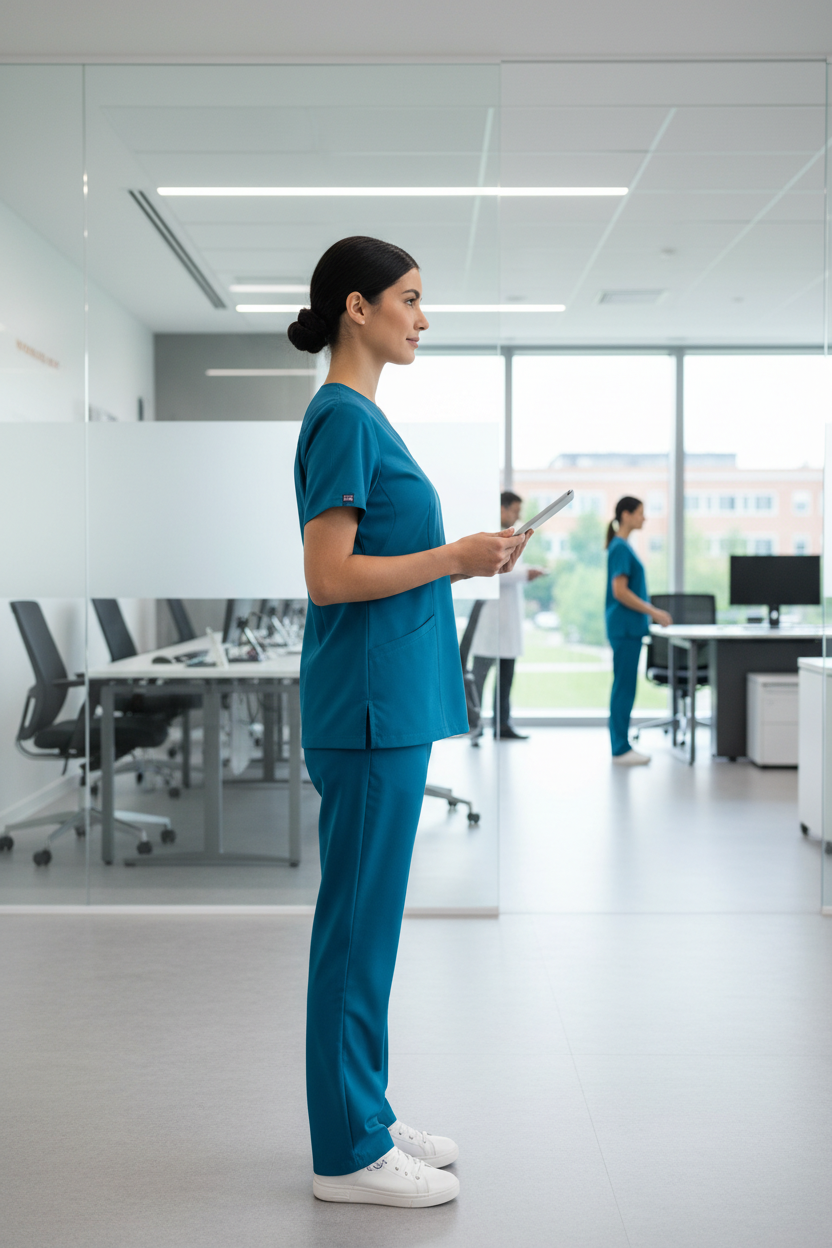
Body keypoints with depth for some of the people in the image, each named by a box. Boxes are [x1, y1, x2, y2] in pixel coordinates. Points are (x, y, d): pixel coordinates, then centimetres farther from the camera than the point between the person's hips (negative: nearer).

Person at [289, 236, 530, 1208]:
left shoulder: (362, 415, 16)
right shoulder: (342, 417, -14)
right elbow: (328, 577, -19)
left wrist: (462, 558, 12)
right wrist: (452, 558, -16)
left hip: (391, 701, 10)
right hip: (369, 702, -10)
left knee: (369, 918, 15)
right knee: (358, 921, -1)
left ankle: (366, 1119, 27)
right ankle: (348, 1154, 11)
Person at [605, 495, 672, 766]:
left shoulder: (623, 546, 16)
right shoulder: (620, 548, -14)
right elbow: (620, 592, -20)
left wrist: (651, 611, 17)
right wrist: (653, 612, -16)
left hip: (629, 626, 10)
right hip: (625, 626, -10)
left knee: (624, 687, 11)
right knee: (624, 688, -6)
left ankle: (620, 746, 16)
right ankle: (621, 750, -1)